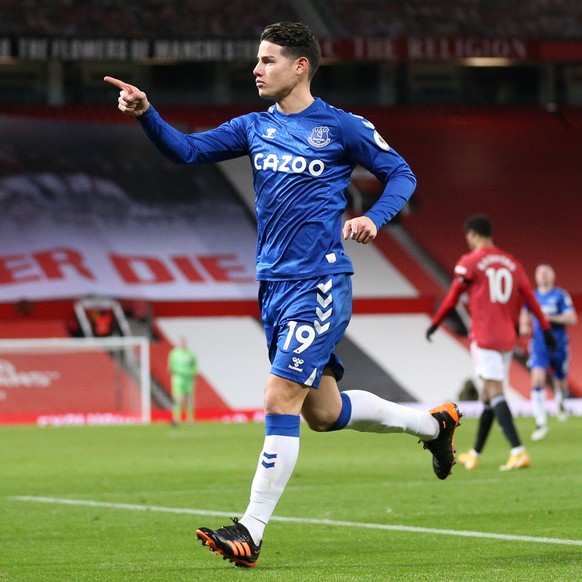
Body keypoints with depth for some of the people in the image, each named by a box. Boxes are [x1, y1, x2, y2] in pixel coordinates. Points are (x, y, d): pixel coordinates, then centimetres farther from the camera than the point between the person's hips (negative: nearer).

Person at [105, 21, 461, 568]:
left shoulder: (342, 128, -5)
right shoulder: (255, 127, 11)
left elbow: (401, 174, 3)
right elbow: (189, 149, 4)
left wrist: (373, 218, -15)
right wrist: (145, 114, -12)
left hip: (318, 285, -7)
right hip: (273, 284, 7)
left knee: (280, 398, -14)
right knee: (323, 412, 14)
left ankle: (251, 530, -11)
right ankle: (432, 423, 36)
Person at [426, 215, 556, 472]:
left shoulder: (469, 262, -5)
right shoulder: (511, 263, 11)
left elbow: (452, 298, 0)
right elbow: (529, 298, 12)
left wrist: (435, 324, 14)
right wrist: (545, 328, 16)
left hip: (484, 338, -7)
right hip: (507, 338, 7)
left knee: (495, 393, -13)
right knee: (489, 395, 14)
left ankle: (519, 451, -27)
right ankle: (474, 454, 25)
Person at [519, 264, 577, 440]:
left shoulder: (561, 295, -5)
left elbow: (572, 319, -11)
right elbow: (525, 316, 20)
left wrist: (550, 318, -21)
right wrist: (524, 327, -2)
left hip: (558, 345, -1)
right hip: (539, 345, 1)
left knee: (561, 383, 13)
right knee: (537, 381, -19)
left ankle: (560, 401, 50)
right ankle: (541, 423, -17)